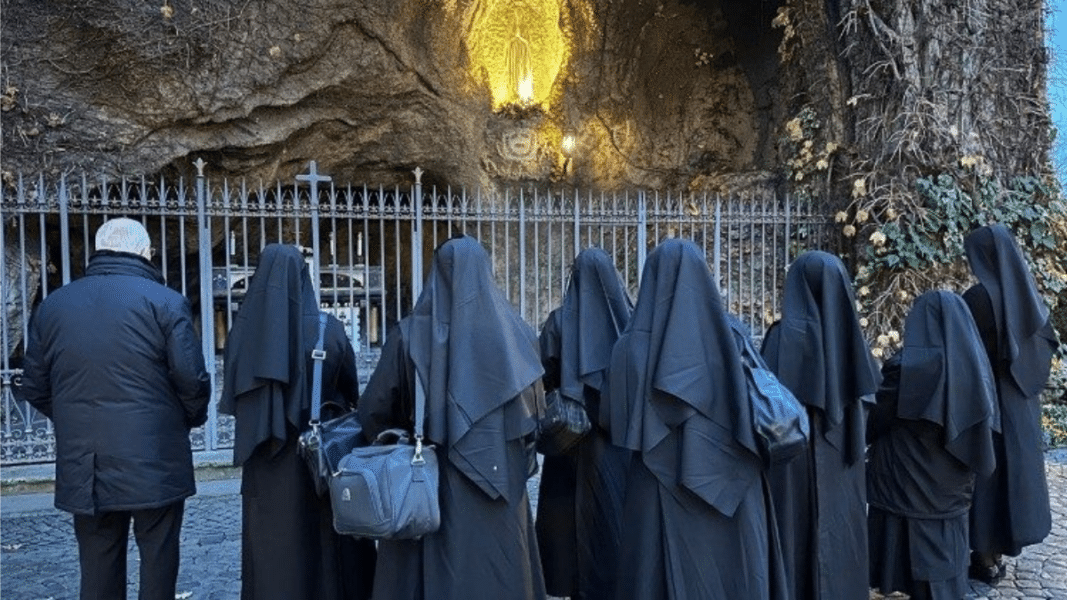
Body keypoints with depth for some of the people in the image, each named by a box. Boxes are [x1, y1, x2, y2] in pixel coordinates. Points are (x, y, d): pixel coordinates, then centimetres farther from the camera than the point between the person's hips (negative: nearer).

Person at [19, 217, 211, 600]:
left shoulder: (52, 305, 6)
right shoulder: (165, 301, -9)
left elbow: (35, 388, 9)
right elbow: (192, 379, -13)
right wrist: (191, 419, 7)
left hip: (83, 467, 4)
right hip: (154, 462, -4)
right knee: (158, 563, 8)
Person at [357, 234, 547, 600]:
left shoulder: (410, 334, -7)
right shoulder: (516, 332, -3)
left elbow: (373, 409, -3)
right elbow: (535, 408, 5)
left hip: (430, 482, -1)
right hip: (501, 479, 1)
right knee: (501, 570, 14)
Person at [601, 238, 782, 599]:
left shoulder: (635, 344, -8)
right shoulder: (730, 335, -2)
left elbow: (611, 418, -2)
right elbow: (762, 412, 4)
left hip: (660, 490, -2)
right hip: (727, 488, 2)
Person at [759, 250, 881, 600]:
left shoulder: (785, 336, -15)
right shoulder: (850, 335, 1)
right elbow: (866, 399, 9)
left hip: (793, 464, -5)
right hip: (843, 472, 5)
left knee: (794, 547, 5)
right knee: (839, 544, 17)